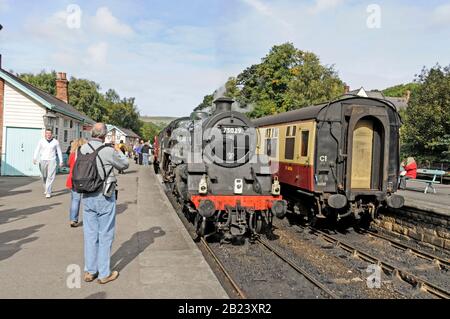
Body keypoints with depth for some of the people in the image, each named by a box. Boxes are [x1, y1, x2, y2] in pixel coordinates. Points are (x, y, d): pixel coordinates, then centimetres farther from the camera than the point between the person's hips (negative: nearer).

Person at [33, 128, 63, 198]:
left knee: (50, 177, -11)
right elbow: (37, 150, -2)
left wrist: (61, 161, 10)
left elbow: (59, 152, 11)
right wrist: (34, 158, -16)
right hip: (43, 161, 2)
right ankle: (45, 189, 33)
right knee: (44, 177, 11)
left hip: (52, 161, -1)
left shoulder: (55, 142, 4)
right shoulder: (41, 141, 4)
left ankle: (48, 192, -11)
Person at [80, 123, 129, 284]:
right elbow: (124, 164, -3)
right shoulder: (108, 151, -17)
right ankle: (104, 274, 15)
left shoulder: (83, 149, -1)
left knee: (90, 234, 14)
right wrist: (117, 151, 16)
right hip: (105, 198, -5)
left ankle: (89, 271, 24)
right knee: (105, 235, 6)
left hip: (87, 197, 5)